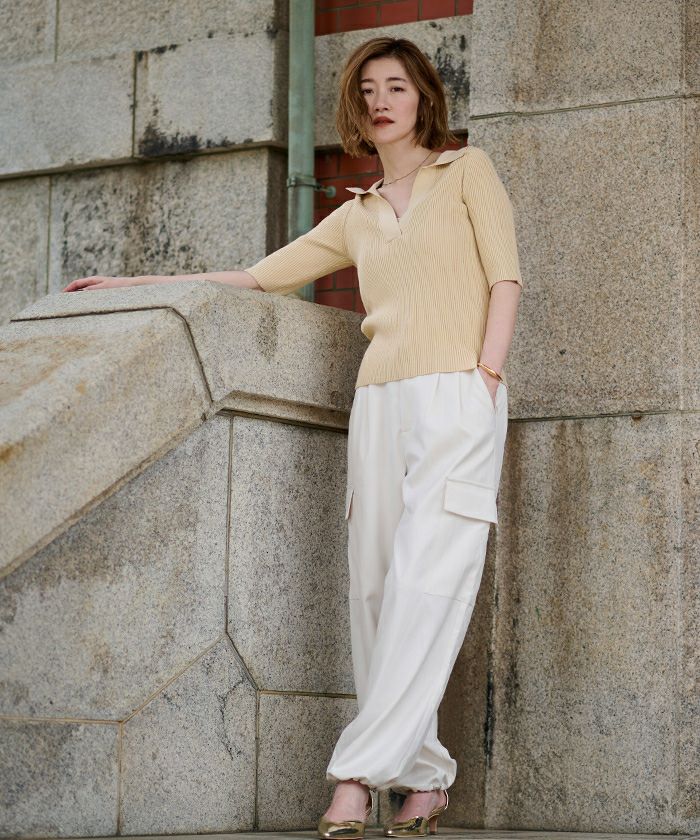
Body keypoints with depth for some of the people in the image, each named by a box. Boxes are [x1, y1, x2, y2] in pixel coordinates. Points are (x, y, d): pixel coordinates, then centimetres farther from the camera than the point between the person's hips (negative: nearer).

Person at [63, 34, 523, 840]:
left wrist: (485, 374, -10)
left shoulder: (467, 170, 11)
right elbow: (260, 275, 24)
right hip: (379, 403, 5)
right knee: (376, 586, -4)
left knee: (423, 581, -15)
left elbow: (505, 275, 3)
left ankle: (358, 773, -20)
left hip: (456, 397, -5)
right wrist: (139, 285, 22)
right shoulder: (357, 216, 23)